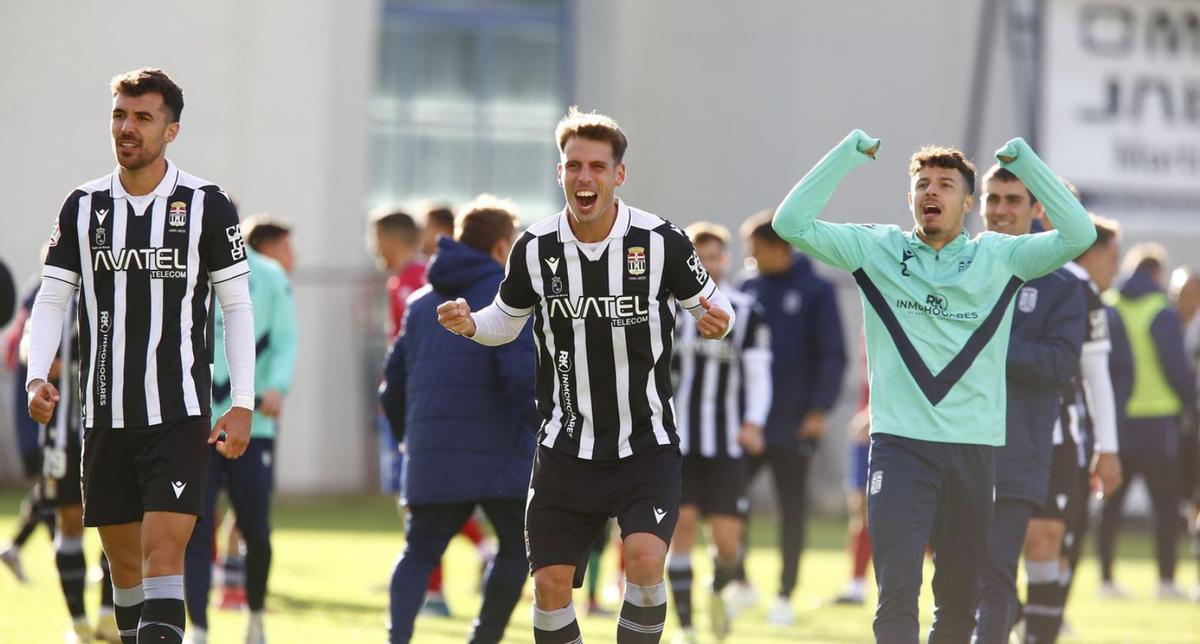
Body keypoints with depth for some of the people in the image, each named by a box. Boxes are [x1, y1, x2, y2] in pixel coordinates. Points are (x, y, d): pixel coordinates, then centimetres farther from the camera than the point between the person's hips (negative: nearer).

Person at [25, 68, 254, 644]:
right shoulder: (83, 206, 7)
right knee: (123, 561, 9)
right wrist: (36, 377, -8)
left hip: (179, 414, -3)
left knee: (163, 552, -14)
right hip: (105, 416, 3)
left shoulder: (207, 206, -1)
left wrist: (242, 404, -5)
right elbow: (51, 299, 8)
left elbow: (237, 305, 1)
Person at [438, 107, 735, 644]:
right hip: (565, 450, 2)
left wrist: (717, 320, -22)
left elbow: (710, 305, 2)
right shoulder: (535, 248, -3)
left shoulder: (662, 242, -9)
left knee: (645, 559, -22)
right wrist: (470, 324, -10)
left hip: (647, 445, -2)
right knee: (551, 583, -1)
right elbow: (506, 321, 12)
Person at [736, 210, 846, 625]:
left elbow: (832, 355, -7)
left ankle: (785, 595, 12)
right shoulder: (749, 290, 7)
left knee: (792, 508, 4)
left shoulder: (816, 291, -5)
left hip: (793, 423, -4)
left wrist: (819, 409, -14)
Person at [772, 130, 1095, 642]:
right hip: (900, 444, -2)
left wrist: (1023, 161, -4)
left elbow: (1079, 234, -5)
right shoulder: (876, 249, 6)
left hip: (975, 447, 2)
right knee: (897, 592, -14)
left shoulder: (1001, 257, 7)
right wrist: (851, 152, -3)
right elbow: (792, 223, -2)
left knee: (960, 602, 9)